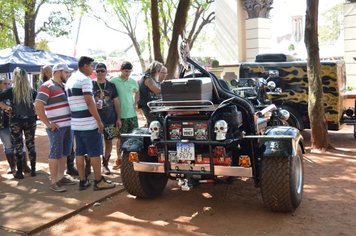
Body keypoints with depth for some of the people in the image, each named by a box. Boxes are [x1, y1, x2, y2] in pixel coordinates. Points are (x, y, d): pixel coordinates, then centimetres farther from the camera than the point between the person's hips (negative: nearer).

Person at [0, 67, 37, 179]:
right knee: (31, 145, 11)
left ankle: (19, 172, 11)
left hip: (16, 121, -2)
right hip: (30, 120, 2)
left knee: (18, 146, 6)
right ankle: (33, 170, 17)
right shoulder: (32, 91, 0)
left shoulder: (11, 91, -6)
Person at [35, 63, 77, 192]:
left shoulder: (64, 86, 16)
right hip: (56, 127, -8)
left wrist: (72, 120, 14)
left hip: (68, 126, 8)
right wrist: (48, 124, -17)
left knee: (64, 153, 14)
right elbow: (38, 106, -19)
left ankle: (61, 177, 26)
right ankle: (54, 182, 6)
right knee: (55, 154, -2)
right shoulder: (47, 87, -11)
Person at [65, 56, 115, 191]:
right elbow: (89, 102, -19)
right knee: (95, 152, -2)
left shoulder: (70, 80, 17)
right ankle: (98, 181, 4)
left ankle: (83, 181, 15)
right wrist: (99, 120, -16)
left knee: (79, 152, 10)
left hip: (76, 122, 9)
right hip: (89, 122, -9)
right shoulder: (85, 79, -12)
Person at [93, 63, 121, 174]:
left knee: (108, 141, 7)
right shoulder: (91, 85, 3)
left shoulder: (111, 85, 8)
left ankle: (105, 164, 20)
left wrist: (118, 118, 4)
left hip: (110, 119, 2)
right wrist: (94, 105, -15)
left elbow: (116, 102, 9)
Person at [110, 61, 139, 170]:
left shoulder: (133, 82, 6)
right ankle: (118, 159, 15)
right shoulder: (114, 81, -7)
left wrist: (135, 103, 10)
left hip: (132, 114, 4)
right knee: (120, 138, 3)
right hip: (120, 115, -4)